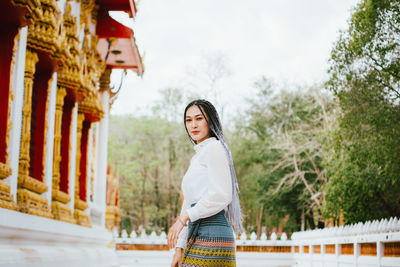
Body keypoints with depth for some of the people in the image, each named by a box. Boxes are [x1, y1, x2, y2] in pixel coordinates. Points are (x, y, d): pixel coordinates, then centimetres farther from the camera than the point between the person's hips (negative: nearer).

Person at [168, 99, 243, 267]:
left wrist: (183, 218, -13)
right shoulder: (197, 157, 24)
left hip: (211, 238, -9)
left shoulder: (215, 147, -3)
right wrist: (179, 249, 18)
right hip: (197, 239, 9)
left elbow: (222, 195, -15)